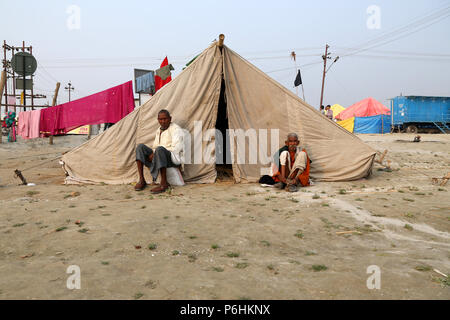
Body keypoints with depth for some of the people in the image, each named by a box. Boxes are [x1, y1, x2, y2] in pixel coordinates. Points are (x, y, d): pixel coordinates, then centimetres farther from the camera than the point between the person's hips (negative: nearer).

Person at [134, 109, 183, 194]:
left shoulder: (175, 129, -3)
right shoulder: (159, 130, 20)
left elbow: (176, 148, -15)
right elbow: (155, 147, 26)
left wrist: (154, 154, -15)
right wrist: (152, 154, -1)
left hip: (172, 158, -7)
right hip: (159, 157, 7)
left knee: (159, 149, -38)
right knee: (141, 147, -12)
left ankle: (164, 183, -32)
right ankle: (141, 180, -17)